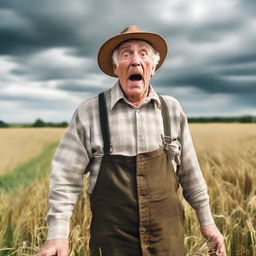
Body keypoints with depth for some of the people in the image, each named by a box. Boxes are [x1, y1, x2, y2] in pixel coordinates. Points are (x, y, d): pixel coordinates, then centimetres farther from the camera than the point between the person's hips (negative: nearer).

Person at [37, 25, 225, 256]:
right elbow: (66, 176, -6)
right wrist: (58, 234, -12)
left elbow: (189, 171, 7)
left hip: (167, 236, 2)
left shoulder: (172, 110, 0)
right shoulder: (89, 113, -8)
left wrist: (206, 220, 11)